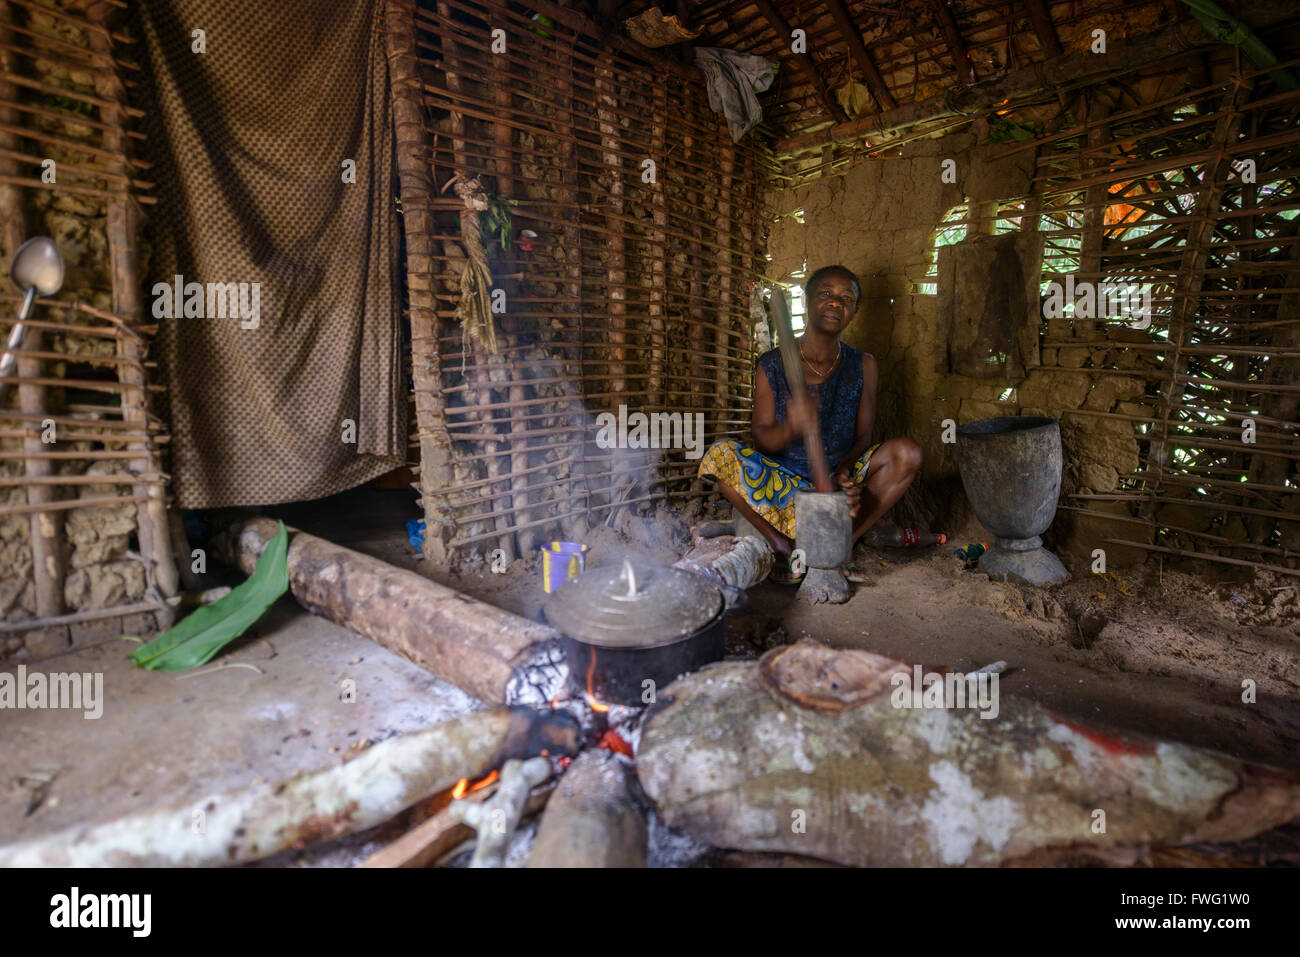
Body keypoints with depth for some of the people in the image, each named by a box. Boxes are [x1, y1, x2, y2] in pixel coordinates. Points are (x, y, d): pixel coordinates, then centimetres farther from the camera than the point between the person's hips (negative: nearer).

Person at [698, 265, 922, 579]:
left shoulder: (863, 366, 3)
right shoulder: (772, 364, -3)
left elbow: (864, 437, 0)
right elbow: (760, 438, -9)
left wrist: (845, 470, -24)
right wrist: (789, 428, -34)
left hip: (841, 480, 2)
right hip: (782, 479, -1)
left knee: (907, 453, -23)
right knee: (720, 455, -26)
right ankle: (782, 547, -17)